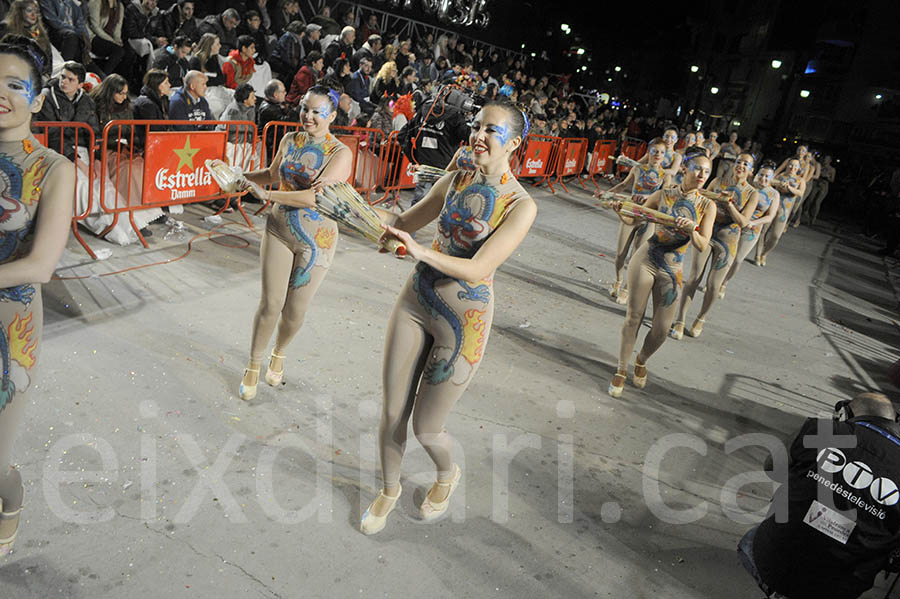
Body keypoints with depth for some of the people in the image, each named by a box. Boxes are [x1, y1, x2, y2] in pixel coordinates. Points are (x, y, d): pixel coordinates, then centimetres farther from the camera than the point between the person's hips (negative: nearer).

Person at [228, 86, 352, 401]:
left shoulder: (341, 153, -15)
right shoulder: (290, 141, 1)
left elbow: (316, 197, -27)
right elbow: (272, 174, 20)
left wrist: (265, 194, -25)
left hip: (316, 240, -3)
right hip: (279, 230, 3)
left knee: (294, 311, 9)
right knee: (270, 305, 4)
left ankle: (279, 354, 40)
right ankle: (253, 365, 26)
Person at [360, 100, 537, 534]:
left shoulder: (520, 205, -14)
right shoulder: (455, 180, 2)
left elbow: (477, 269, -24)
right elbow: (405, 222, 13)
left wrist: (422, 252, -39)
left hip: (463, 319, -4)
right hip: (415, 301, 5)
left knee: (425, 428, 7)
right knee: (392, 414, 11)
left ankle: (448, 474, 43)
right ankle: (389, 490, 39)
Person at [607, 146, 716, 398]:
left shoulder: (707, 205, -3)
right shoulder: (663, 195, -4)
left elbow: (702, 247, -9)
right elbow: (634, 219, 6)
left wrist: (691, 231, -29)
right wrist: (621, 212, -15)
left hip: (672, 270, 1)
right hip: (646, 260, -1)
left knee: (662, 328, 2)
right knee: (633, 318, 2)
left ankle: (641, 361, 32)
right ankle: (621, 370, 17)